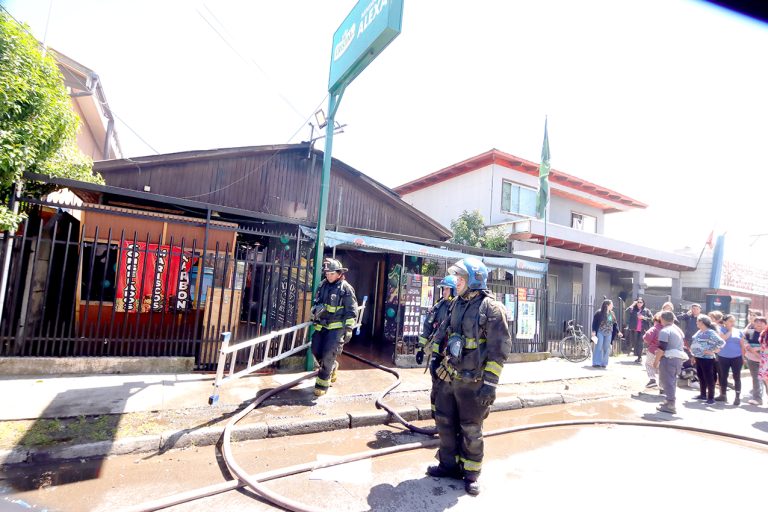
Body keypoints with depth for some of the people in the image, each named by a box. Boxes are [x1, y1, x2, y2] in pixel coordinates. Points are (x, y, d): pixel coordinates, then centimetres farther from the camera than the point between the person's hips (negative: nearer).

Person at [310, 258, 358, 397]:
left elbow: (351, 311, -9)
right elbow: (315, 303, 22)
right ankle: (332, 368, 35)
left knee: (328, 355, -7)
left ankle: (323, 384, 7)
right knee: (316, 352, 8)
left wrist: (349, 329, -12)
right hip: (321, 326, 6)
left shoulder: (346, 288, -9)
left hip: (336, 327, -6)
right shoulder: (322, 285, 8)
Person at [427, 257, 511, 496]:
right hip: (448, 377, 7)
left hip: (472, 382, -7)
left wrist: (490, 383, -18)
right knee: (444, 421, 16)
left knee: (471, 430, 8)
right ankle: (449, 464, 34)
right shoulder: (458, 304, 8)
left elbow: (499, 349, -16)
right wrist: (441, 364, 20)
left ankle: (471, 474, 27)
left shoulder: (491, 308, -15)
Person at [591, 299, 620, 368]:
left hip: (608, 333, 6)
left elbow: (615, 323, 16)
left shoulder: (612, 314, 11)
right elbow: (594, 322, -7)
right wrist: (593, 331, -11)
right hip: (600, 332, -6)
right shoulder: (599, 313, -8)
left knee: (606, 348, 7)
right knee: (599, 347, -5)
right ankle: (596, 363, -1)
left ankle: (604, 363, 15)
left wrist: (617, 331, 8)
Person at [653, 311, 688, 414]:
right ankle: (670, 401, 28)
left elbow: (662, 348, -18)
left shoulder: (664, 331, -13)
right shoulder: (678, 329, 14)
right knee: (672, 380, 18)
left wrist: (656, 361, -11)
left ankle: (670, 405, -3)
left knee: (667, 380, -4)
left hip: (669, 358, -9)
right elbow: (682, 344, 20)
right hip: (679, 358, 9)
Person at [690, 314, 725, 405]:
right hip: (698, 358, 9)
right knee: (701, 377, 15)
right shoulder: (699, 332, 11)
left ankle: (711, 397, 6)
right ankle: (703, 395, 25)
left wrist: (712, 351, -19)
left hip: (706, 358, -9)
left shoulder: (710, 332, -15)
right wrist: (694, 355, 17)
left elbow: (722, 342, -21)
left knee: (709, 377, -2)